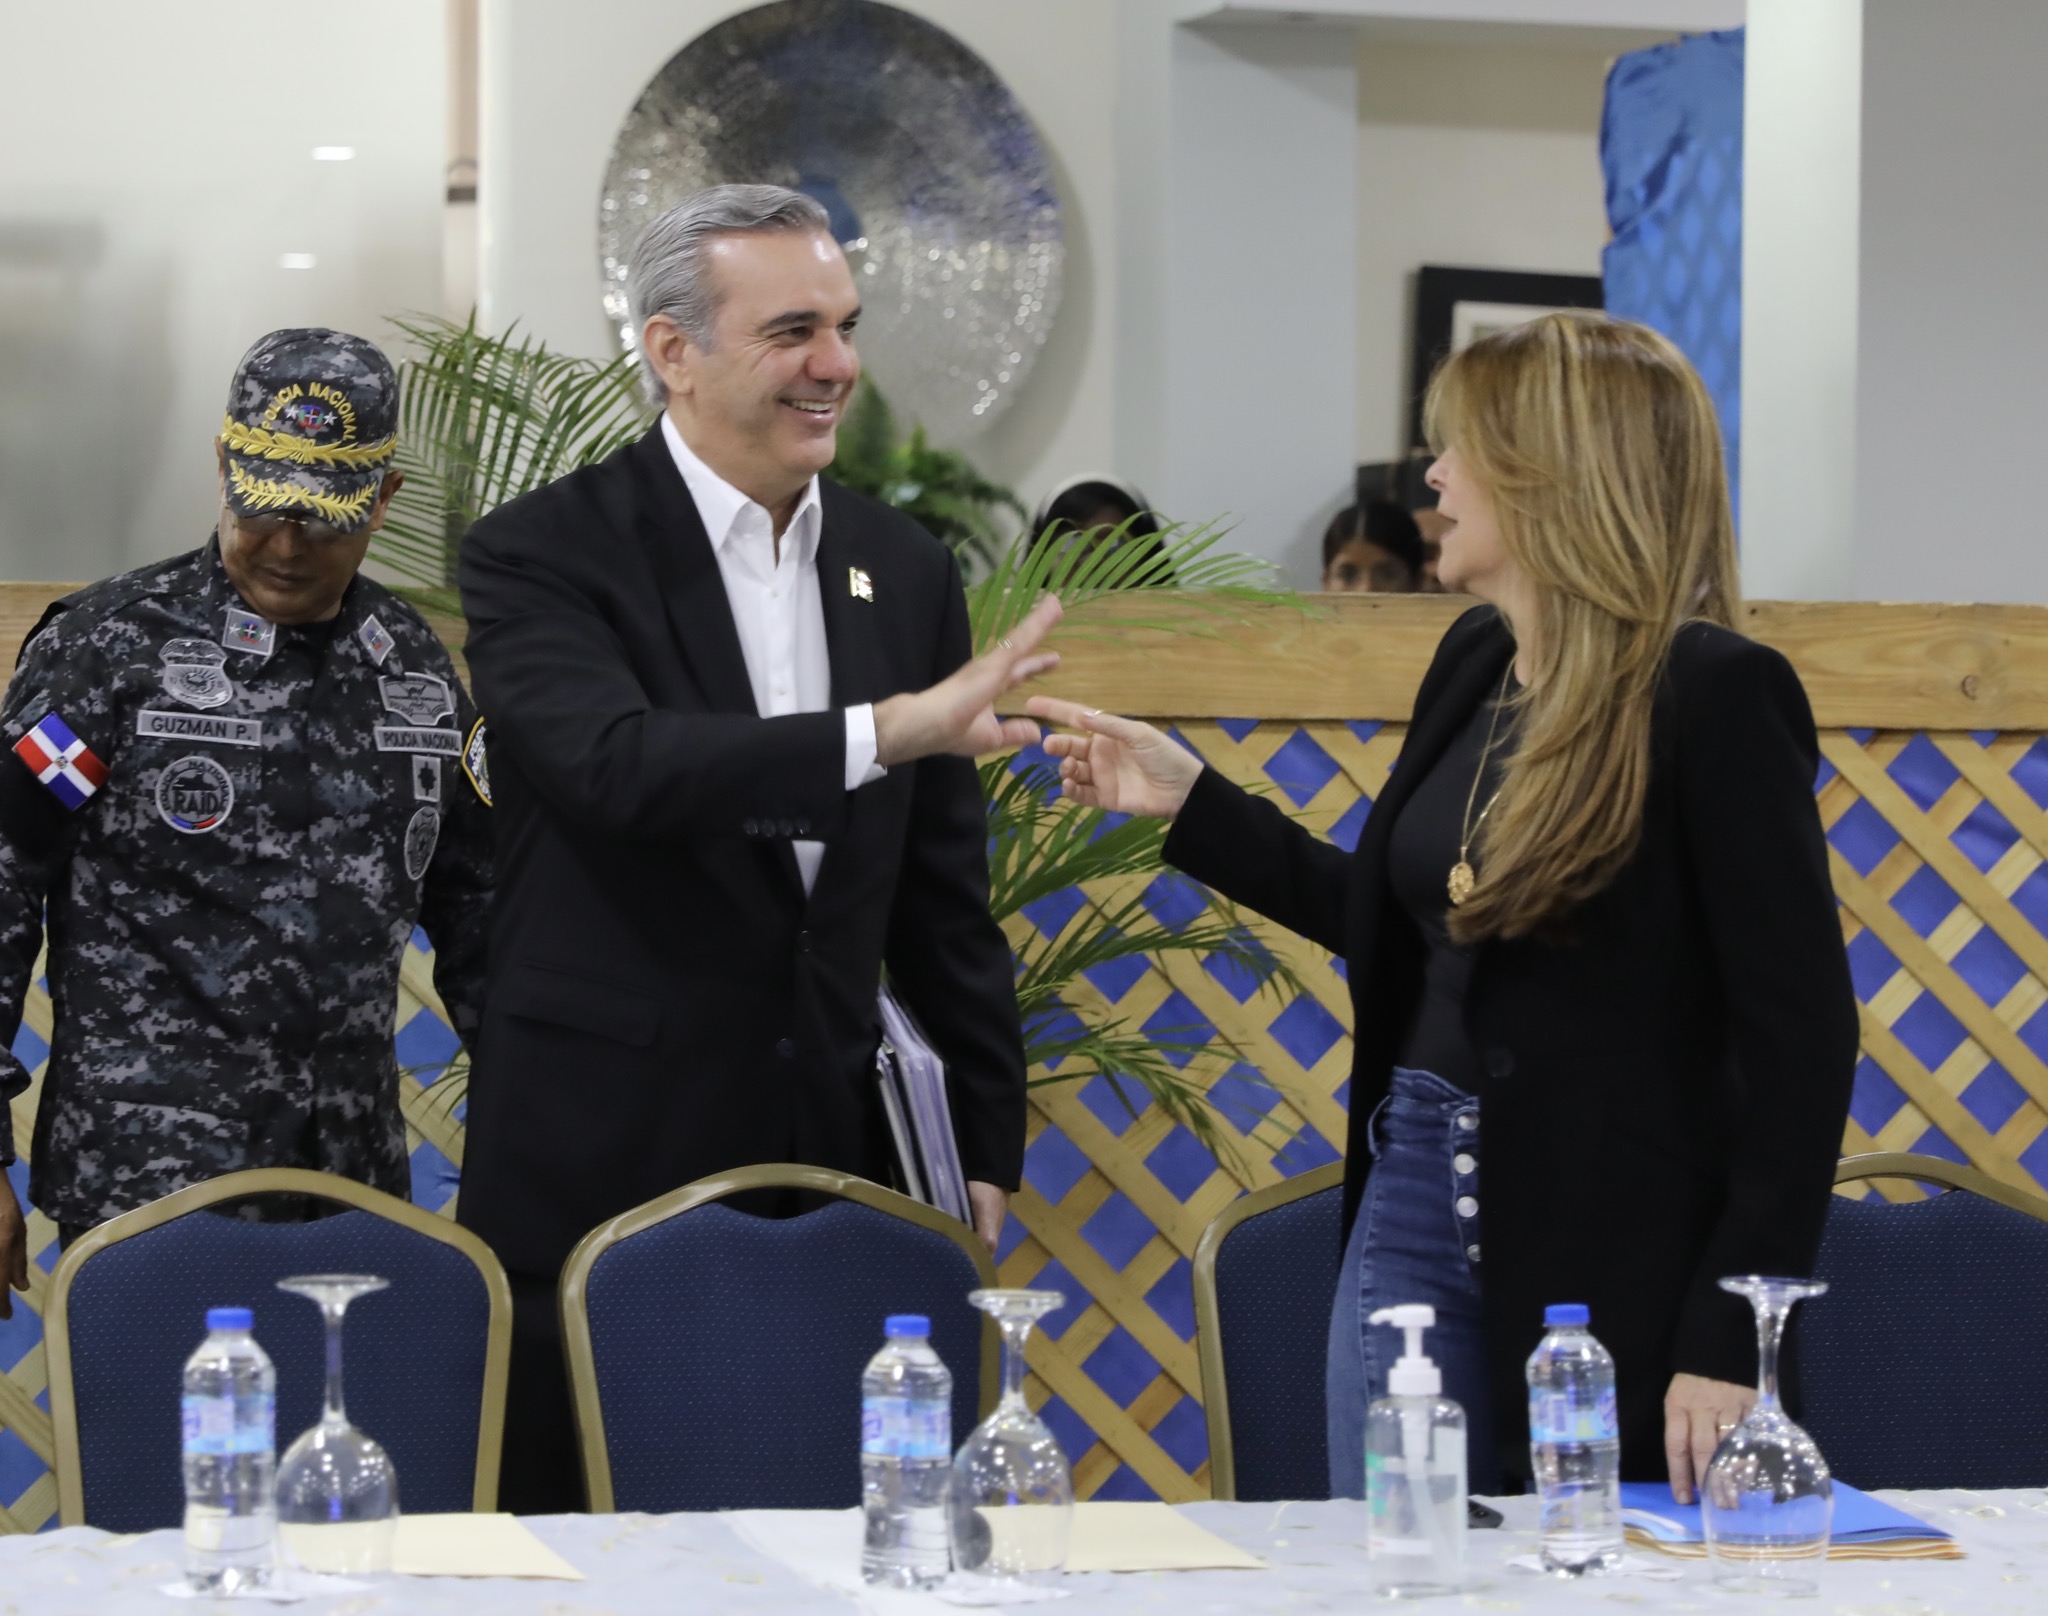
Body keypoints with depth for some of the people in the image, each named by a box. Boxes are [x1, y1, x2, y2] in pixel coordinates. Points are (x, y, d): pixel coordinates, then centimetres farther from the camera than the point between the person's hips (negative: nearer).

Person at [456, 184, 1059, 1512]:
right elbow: (616, 765, -26)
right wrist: (880, 733, -36)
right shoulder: (542, 555, -6)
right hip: (602, 1165, -4)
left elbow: (945, 894, 14)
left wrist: (986, 1151, 12)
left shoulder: (906, 570, 10)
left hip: (832, 1155, 4)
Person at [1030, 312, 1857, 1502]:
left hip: (1611, 1250, -7)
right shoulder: (1476, 662, 9)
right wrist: (1188, 802, 19)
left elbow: (1802, 1032, -15)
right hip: (1416, 1208, 7)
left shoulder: (1713, 693, -14)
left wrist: (1730, 1341, -19)